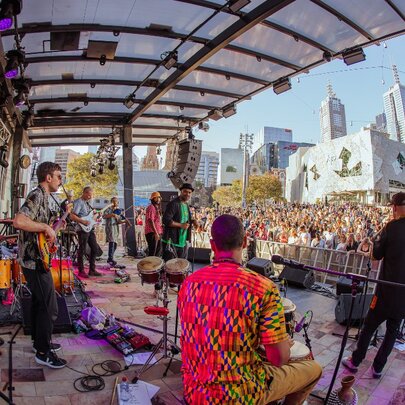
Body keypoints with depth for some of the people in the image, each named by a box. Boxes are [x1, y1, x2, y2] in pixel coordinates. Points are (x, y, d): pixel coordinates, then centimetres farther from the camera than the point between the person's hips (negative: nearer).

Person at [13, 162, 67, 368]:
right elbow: (19, 221, -33)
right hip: (35, 260, -11)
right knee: (49, 307, -4)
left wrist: (54, 225, 13)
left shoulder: (43, 196, 13)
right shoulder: (37, 196, -18)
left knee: (39, 302, 20)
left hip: (35, 260, 11)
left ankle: (40, 341, 34)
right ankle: (43, 352, 8)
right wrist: (46, 227, -24)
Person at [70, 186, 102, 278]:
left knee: (95, 248, 9)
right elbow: (72, 216, -19)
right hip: (82, 229, -9)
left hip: (90, 228, 9)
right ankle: (81, 271, 8)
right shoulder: (78, 202, -10)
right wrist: (83, 221, -22)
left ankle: (92, 270, 18)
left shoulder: (87, 202, 18)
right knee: (82, 250, -2)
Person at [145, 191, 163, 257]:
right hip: (152, 233, -10)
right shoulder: (151, 207, -12)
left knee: (158, 251, 15)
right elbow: (151, 221, -21)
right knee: (152, 252, -6)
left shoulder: (157, 208, 18)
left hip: (158, 232, 10)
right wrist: (156, 233, -24)